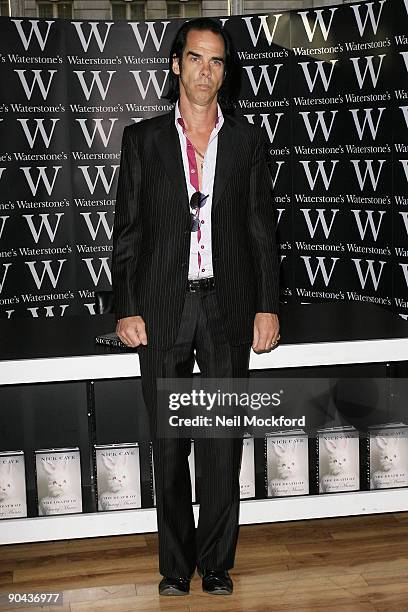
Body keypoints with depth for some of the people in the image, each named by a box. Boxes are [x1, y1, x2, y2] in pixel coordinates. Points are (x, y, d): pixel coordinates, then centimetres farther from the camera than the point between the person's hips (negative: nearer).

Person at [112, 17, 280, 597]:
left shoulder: (247, 139, 8)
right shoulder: (143, 138, 6)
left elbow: (262, 229, 7)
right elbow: (127, 231, 4)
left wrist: (267, 306, 0)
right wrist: (127, 308, -3)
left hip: (227, 308, 0)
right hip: (163, 309, 0)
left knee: (224, 445, 5)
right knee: (168, 446, 7)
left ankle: (216, 560, 21)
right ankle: (176, 563, 23)